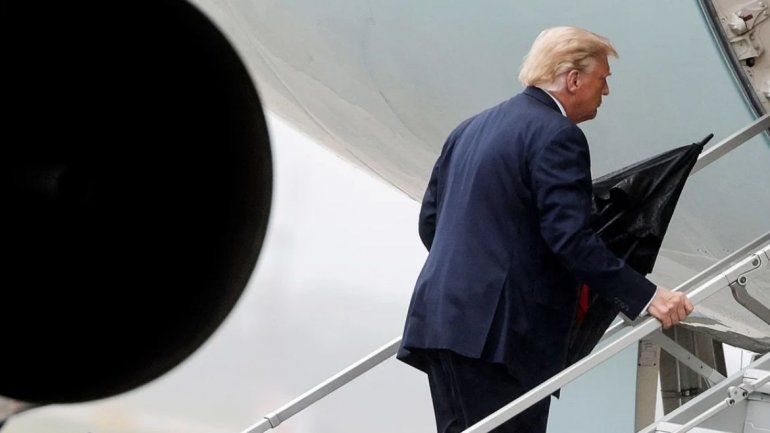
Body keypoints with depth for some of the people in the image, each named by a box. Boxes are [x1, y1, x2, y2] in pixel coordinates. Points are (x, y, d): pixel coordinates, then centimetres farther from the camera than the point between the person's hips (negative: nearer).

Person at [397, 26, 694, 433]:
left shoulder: (471, 128, 19)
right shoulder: (557, 135, -9)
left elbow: (430, 219, 21)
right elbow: (571, 239, -17)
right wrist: (646, 296, -16)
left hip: (439, 317, 9)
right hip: (498, 329, -9)